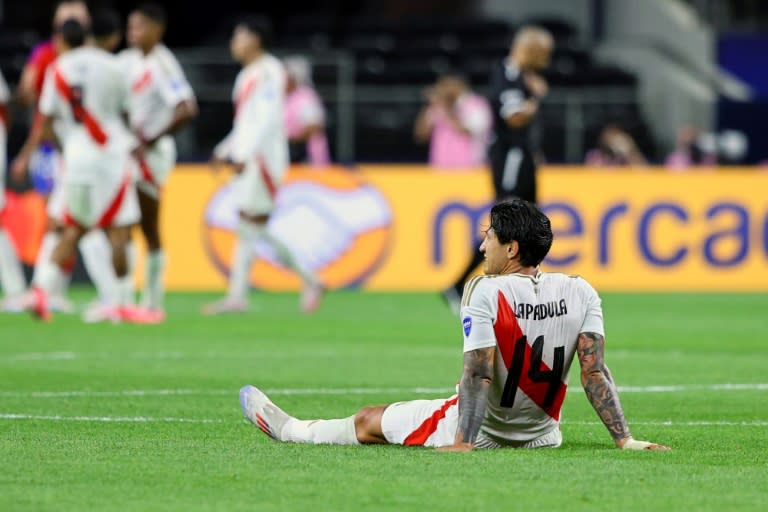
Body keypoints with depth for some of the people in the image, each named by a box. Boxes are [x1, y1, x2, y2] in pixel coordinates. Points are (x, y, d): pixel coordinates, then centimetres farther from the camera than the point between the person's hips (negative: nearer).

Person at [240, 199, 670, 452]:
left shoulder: (486, 292, -21)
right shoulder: (581, 294, -9)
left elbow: (478, 375, -26)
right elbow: (596, 371, -13)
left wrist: (462, 443, -28)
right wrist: (625, 439, -12)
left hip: (483, 430, -4)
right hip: (542, 436, 5)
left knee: (369, 422, 19)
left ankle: (286, 429, 42)